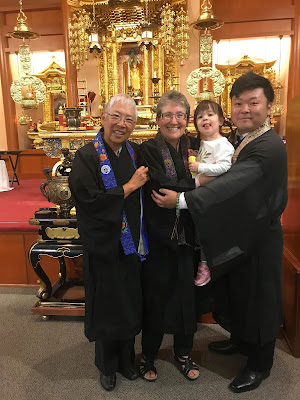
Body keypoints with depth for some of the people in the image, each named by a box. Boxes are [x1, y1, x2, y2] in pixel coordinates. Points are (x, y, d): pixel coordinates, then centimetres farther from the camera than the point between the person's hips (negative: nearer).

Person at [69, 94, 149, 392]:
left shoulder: (135, 153, 4)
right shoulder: (87, 157, -12)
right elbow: (90, 201, -23)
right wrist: (130, 186, -19)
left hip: (131, 244, 5)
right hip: (103, 246, -4)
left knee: (130, 303, 17)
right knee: (106, 305, 12)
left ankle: (126, 359, 42)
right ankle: (107, 365, 38)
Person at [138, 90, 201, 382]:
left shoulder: (192, 149, 6)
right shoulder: (148, 150, -9)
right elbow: (162, 188, -23)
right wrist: (197, 183, -17)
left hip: (186, 236, 4)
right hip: (158, 237, -4)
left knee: (185, 295, 14)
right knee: (155, 296, 10)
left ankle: (183, 353, 37)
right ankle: (148, 355, 34)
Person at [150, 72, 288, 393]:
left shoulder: (269, 148, -25)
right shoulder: (238, 139, 4)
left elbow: (232, 183, -35)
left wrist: (183, 199, -38)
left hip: (258, 239, -8)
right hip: (236, 234, 8)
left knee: (257, 298, 10)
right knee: (234, 292, 24)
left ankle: (259, 365, 34)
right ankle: (240, 339, 49)